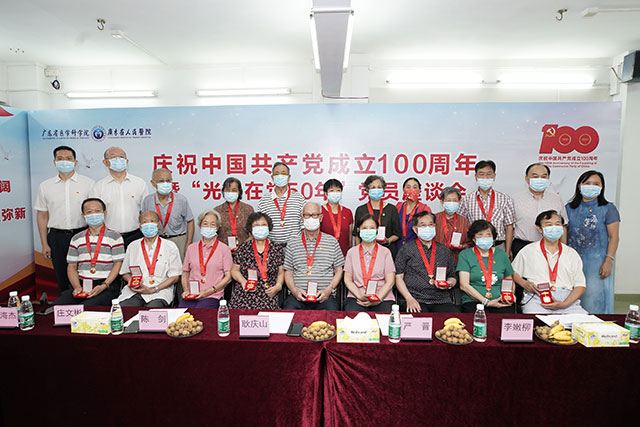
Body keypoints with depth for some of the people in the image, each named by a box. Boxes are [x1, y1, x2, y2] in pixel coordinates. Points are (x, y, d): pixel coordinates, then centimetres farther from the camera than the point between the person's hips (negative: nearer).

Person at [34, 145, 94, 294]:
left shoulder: (88, 183, 1)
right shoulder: (45, 186, 8)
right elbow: (42, 216, 10)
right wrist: (44, 244, 5)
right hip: (57, 236, 2)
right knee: (61, 276, 10)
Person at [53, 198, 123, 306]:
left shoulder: (115, 237, 5)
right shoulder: (76, 239, 17)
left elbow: (117, 264, -1)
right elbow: (72, 266, 14)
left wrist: (104, 286, -14)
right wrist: (77, 287, -4)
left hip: (107, 286, -4)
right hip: (82, 284, 4)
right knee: (57, 305, -21)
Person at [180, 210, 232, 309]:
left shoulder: (224, 249, 5)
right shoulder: (191, 248, 16)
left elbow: (228, 277, 0)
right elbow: (185, 273, 20)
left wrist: (210, 291, -10)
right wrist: (186, 290, 2)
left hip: (212, 297, -3)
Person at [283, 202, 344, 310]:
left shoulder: (332, 241, 13)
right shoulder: (292, 244, 14)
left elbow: (338, 271, 12)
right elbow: (288, 273, 12)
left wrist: (328, 290, -4)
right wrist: (294, 290, -6)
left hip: (324, 296, -1)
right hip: (298, 295, 1)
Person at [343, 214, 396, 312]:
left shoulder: (385, 252, 9)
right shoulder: (352, 252, 12)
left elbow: (390, 281, 3)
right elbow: (348, 279, 7)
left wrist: (377, 299, -11)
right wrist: (360, 296, -10)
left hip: (383, 298, 0)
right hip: (356, 298, 0)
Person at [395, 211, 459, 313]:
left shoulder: (444, 250, 19)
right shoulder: (406, 250, 8)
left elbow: (452, 277, 25)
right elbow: (398, 277, 3)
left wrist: (448, 284, 1)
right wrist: (409, 299, -9)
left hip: (442, 301, 4)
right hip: (416, 300, -3)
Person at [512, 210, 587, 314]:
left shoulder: (572, 254, 18)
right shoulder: (528, 251, 13)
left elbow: (580, 286, 12)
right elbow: (513, 272, 20)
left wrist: (564, 304, -6)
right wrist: (524, 284, -3)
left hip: (567, 300, 4)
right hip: (536, 299, -3)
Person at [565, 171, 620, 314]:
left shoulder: (608, 209, 1)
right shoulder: (569, 208, 9)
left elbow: (614, 237, -3)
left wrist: (608, 261, -11)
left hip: (596, 262, -3)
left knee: (594, 299, -1)